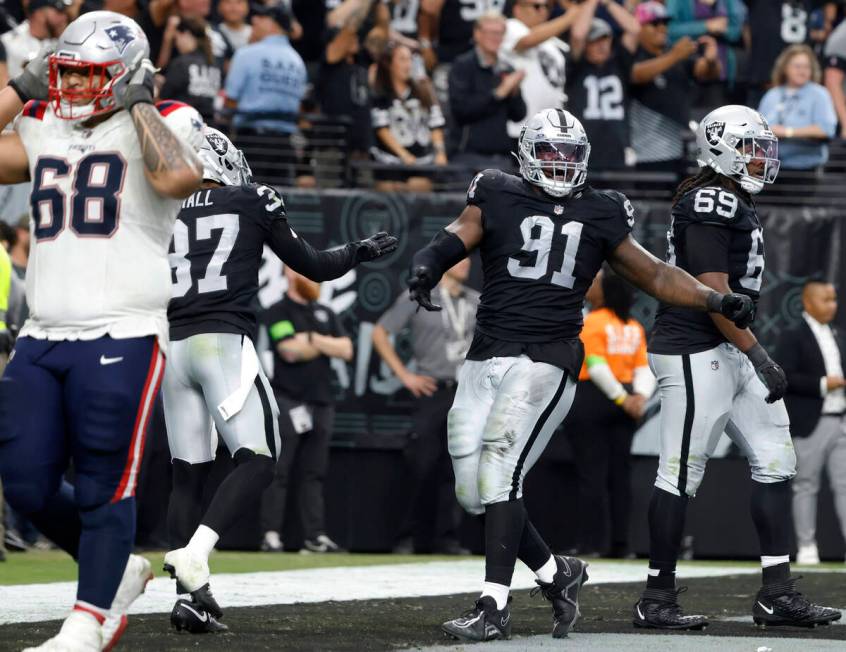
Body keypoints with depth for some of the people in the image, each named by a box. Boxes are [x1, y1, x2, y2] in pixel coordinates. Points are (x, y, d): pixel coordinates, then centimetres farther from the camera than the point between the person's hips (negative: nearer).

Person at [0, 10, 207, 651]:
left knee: (103, 487, -4)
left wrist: (140, 104, -12)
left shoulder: (161, 128, -2)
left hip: (121, 339, -6)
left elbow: (178, 176, -24)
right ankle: (119, 570, 25)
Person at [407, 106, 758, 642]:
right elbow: (457, 238, -6)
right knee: (475, 490, 1)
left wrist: (717, 301, 6)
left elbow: (654, 275, 18)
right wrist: (426, 268, -28)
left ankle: (495, 607, -18)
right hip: (485, 360, 3)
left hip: (546, 361, -3)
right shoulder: (497, 198, 9)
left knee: (499, 469, -19)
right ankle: (557, 574, 21)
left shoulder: (599, 215, 11)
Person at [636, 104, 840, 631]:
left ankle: (778, 592, 9)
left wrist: (755, 355, 21)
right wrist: (761, 358, -20)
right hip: (696, 354, -10)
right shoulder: (710, 204, -16)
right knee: (682, 473, -4)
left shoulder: (735, 203, 16)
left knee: (775, 463, 7)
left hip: (731, 354, 10)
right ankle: (657, 600, 3)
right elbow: (713, 292, -21)